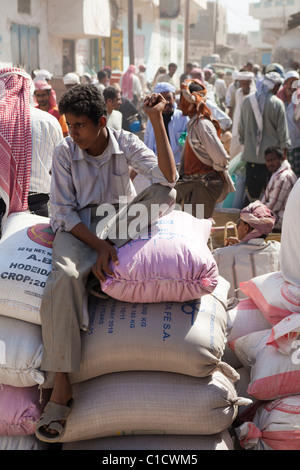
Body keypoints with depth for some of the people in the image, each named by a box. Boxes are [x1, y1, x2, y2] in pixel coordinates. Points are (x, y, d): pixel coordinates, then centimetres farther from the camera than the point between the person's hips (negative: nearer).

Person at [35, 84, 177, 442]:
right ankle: (61, 387, -29)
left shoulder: (125, 144, -6)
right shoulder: (64, 153, -7)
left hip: (120, 218, 2)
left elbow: (167, 177, -21)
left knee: (167, 193, -24)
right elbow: (63, 211, -9)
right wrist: (99, 246, -23)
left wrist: (156, 119, -26)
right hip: (77, 228, -2)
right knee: (64, 276, -35)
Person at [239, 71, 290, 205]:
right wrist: (284, 148, 5)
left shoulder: (248, 100, 2)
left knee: (251, 185, 10)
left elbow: (241, 126, 12)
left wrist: (244, 141, 24)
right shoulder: (277, 103, -11)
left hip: (251, 152, 4)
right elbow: (282, 130, -5)